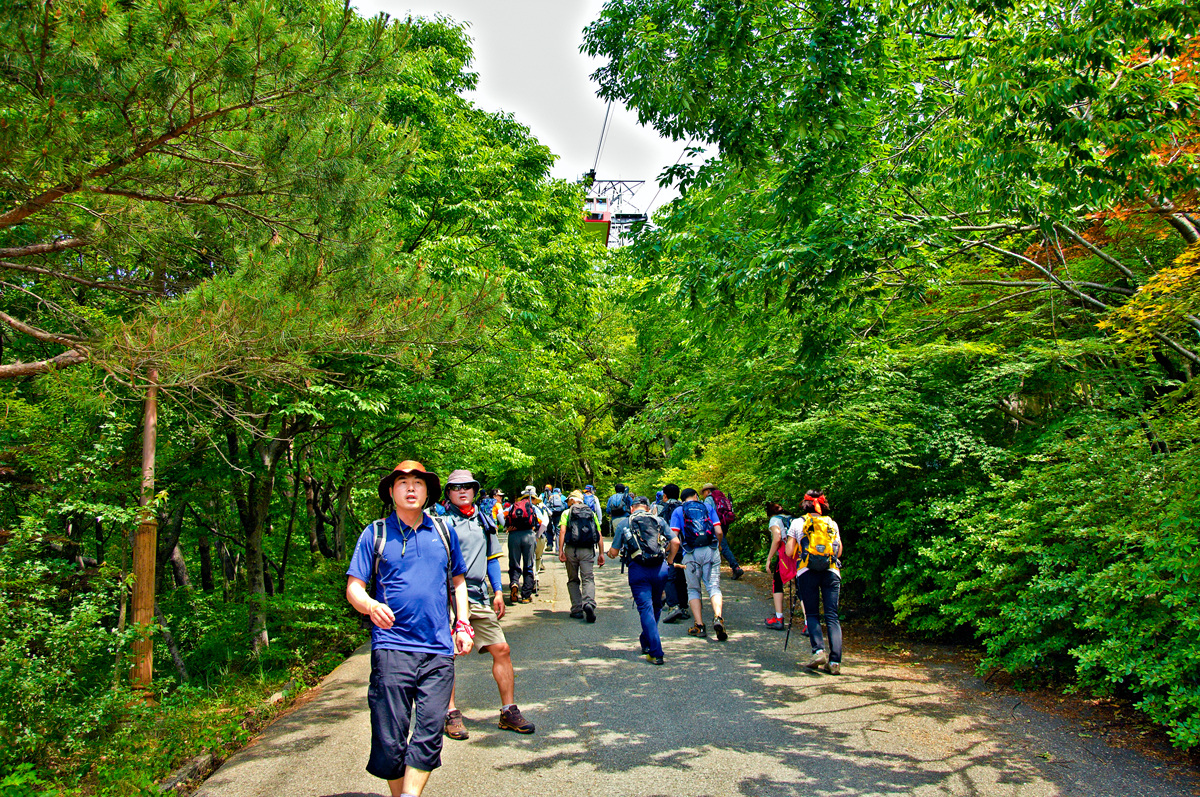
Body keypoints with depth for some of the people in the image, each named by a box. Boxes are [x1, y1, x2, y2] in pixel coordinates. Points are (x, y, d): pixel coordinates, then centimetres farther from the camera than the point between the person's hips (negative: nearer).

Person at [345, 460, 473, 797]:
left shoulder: (444, 532, 13)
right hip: (391, 647, -2)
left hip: (439, 649, 2)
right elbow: (354, 587, 3)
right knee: (389, 739, 1)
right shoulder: (375, 534, 6)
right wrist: (371, 606, -18)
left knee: (429, 734, -4)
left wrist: (463, 624, 11)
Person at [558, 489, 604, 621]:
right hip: (588, 550, 1)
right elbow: (599, 535, 11)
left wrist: (560, 550, -10)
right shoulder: (591, 513, 16)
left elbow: (562, 531, -5)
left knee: (573, 580, 13)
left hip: (571, 549, -1)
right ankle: (589, 604, -27)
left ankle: (577, 610, 6)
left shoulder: (567, 513, 10)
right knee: (588, 579, -2)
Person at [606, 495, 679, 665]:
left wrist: (610, 553, 31)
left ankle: (655, 653, -7)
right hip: (660, 568, 2)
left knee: (646, 609, -1)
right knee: (656, 606, 21)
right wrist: (670, 562, 18)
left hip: (638, 570, -2)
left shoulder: (623, 523, 10)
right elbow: (675, 542, 5)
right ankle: (647, 643, 33)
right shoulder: (658, 520, 14)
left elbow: (614, 552, 9)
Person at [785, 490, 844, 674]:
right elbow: (839, 551, 16)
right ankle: (835, 661, -10)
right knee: (832, 616, 0)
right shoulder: (832, 524, 14)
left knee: (812, 614, 7)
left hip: (807, 571, -1)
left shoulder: (798, 523, 9)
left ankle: (819, 650, -14)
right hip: (831, 571, 1)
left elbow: (789, 552, 6)